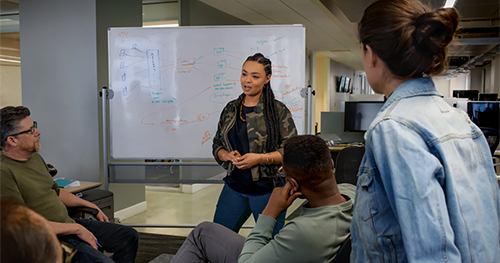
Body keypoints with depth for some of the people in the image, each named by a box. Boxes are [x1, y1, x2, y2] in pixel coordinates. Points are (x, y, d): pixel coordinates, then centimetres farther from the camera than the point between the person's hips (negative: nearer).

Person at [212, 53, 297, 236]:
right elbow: (217, 144, 13)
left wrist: (260, 158, -20)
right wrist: (227, 156, -9)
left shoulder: (278, 110, -6)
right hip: (234, 185, 4)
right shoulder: (230, 109, 9)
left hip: (267, 189, -4)